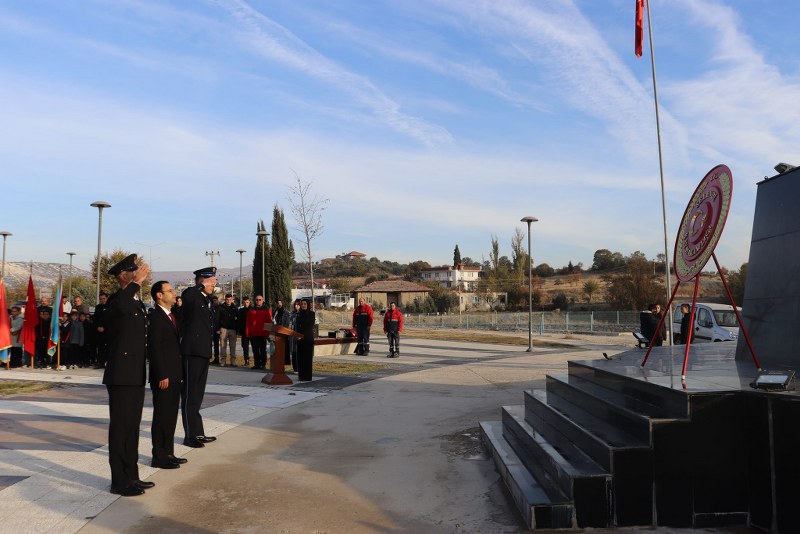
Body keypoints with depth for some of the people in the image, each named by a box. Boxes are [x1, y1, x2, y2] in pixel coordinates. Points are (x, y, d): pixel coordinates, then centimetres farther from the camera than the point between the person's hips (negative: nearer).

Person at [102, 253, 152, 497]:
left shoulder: (137, 303, 16)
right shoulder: (116, 301, -12)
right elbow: (119, 307, -40)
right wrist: (136, 283, -29)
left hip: (136, 376, 9)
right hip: (121, 376, -9)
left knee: (132, 427, 14)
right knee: (120, 428, -2)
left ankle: (131, 476, 23)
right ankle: (119, 481, 6)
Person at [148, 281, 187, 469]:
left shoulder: (170, 316, 16)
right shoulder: (155, 316, -13)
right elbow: (154, 348, -18)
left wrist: (179, 373, 13)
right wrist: (162, 375, -20)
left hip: (174, 375, 9)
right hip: (163, 376, -9)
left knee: (171, 416, 14)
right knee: (161, 417, -1)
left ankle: (168, 453, 23)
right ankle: (159, 457, 8)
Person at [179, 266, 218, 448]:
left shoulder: (206, 300, 17)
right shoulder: (191, 297, -9)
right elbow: (186, 294, -36)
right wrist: (203, 284, -21)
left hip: (203, 353, 9)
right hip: (192, 352, -9)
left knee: (196, 396, 16)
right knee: (190, 395, -2)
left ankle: (197, 433, 24)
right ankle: (191, 435, 4)